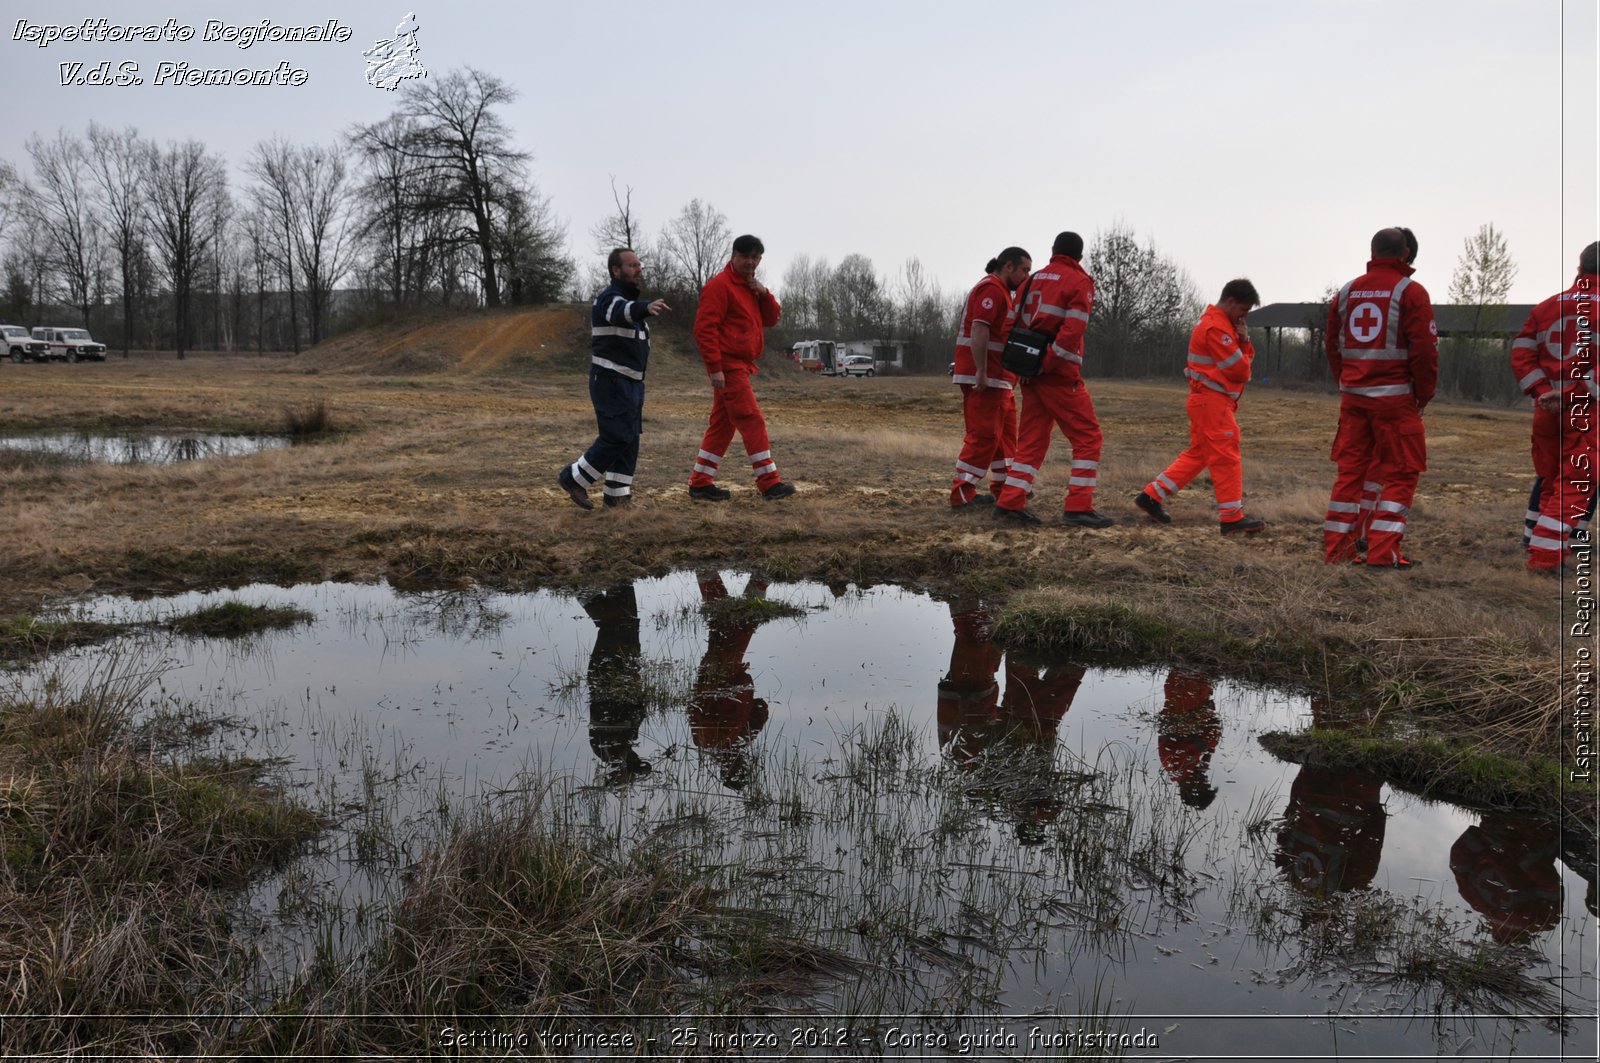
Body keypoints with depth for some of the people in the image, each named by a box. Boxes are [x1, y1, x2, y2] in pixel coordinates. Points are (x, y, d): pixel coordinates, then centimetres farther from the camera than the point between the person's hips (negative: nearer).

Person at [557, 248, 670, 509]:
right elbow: (623, 311, -41)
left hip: (631, 382, 9)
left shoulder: (632, 298, 17)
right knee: (616, 437, -12)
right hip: (611, 381, -9)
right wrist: (646, 307, -61)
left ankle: (617, 494, 15)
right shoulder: (608, 298, -15)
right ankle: (573, 478, 1)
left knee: (629, 439, 8)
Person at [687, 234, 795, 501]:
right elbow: (704, 328, -17)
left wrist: (764, 294, -2)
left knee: (722, 424, 10)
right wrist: (715, 367, -23)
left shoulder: (751, 287, 18)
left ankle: (700, 483, 14)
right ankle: (769, 482, -7)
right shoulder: (720, 285, -11)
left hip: (740, 366, 10)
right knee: (752, 421, -10)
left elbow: (771, 320, 16)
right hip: (728, 366, -10)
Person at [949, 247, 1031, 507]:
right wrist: (981, 374, -25)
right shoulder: (992, 289, -13)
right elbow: (979, 330, -23)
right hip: (983, 377, -11)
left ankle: (1003, 486, 25)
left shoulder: (1000, 291, 21)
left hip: (996, 377, 11)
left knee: (1006, 430, 16)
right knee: (984, 434, -9)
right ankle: (963, 493, -7)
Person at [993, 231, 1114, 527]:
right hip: (1060, 374, -6)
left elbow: (1014, 323, 12)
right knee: (1087, 436, 1)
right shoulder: (1079, 282, -5)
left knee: (1032, 439, 12)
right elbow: (1072, 331, -17)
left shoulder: (1034, 279, 13)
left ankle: (1009, 503, 7)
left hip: (1032, 373, 7)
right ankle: (1078, 507, -5)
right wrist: (1047, 364, -14)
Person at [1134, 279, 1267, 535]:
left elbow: (1244, 358, 18)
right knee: (1226, 458, -6)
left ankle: (1152, 496, 15)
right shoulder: (1217, 328, -17)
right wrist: (1244, 361, 3)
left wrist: (1244, 342, -2)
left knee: (1197, 454, 14)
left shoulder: (1225, 324, 18)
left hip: (1207, 401, 10)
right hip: (1212, 401, -10)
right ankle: (1233, 518, -2)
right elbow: (1238, 369, -19)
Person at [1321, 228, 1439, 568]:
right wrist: (1423, 395, 0)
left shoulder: (1347, 292, 9)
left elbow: (1333, 346, 14)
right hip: (1395, 398, -5)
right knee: (1401, 474, 3)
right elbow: (1425, 350, -12)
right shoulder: (1410, 292, -8)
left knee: (1350, 469, 12)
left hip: (1353, 396, 5)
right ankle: (1382, 552, -2)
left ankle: (1336, 547, 14)